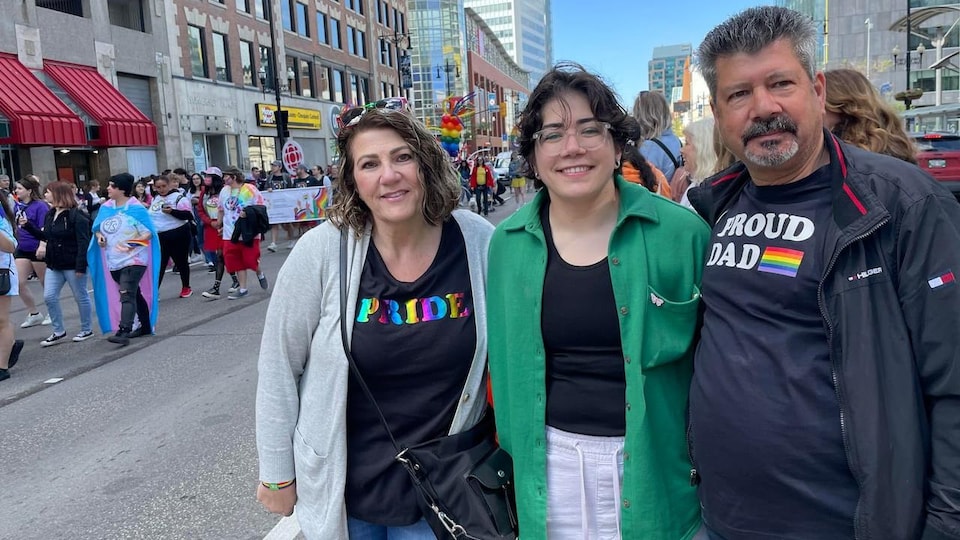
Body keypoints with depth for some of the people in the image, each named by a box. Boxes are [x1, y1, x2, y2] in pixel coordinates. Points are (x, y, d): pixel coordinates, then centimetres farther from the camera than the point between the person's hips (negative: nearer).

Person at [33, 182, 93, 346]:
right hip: (54, 265, 8)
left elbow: (83, 243, -19)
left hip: (72, 265, -8)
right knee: (49, 297, 4)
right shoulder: (50, 215, 10)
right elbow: (45, 236, 18)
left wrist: (81, 266, -23)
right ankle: (59, 332, 15)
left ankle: (87, 330, 19)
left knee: (81, 297, 5)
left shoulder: (76, 215, -15)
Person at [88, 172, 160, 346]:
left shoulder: (136, 208, -10)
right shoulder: (105, 208, 8)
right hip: (114, 261, 7)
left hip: (133, 259, -7)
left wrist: (134, 242, -26)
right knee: (134, 294, 17)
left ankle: (123, 332, -26)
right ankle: (146, 326, 29)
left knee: (127, 295, -18)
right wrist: (99, 236, -4)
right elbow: (97, 228, 18)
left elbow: (149, 232, -11)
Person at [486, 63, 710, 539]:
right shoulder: (507, 244, -2)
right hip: (553, 465, 2)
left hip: (656, 462, -1)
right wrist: (517, 452, 9)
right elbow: (506, 359, 7)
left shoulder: (681, 232, -10)